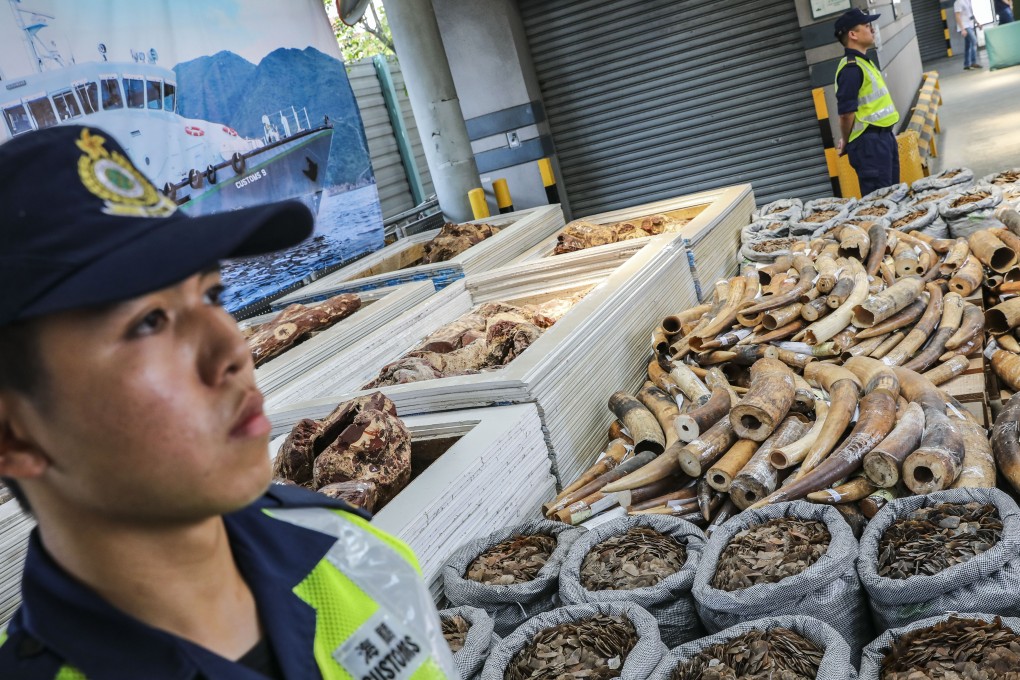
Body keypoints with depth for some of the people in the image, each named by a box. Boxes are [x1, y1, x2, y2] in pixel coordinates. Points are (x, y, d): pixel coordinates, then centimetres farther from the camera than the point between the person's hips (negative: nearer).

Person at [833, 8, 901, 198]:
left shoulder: (863, 62, 15)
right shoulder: (851, 68, -17)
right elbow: (846, 112, -21)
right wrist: (846, 143, -8)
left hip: (883, 135, 10)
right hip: (869, 141, -10)